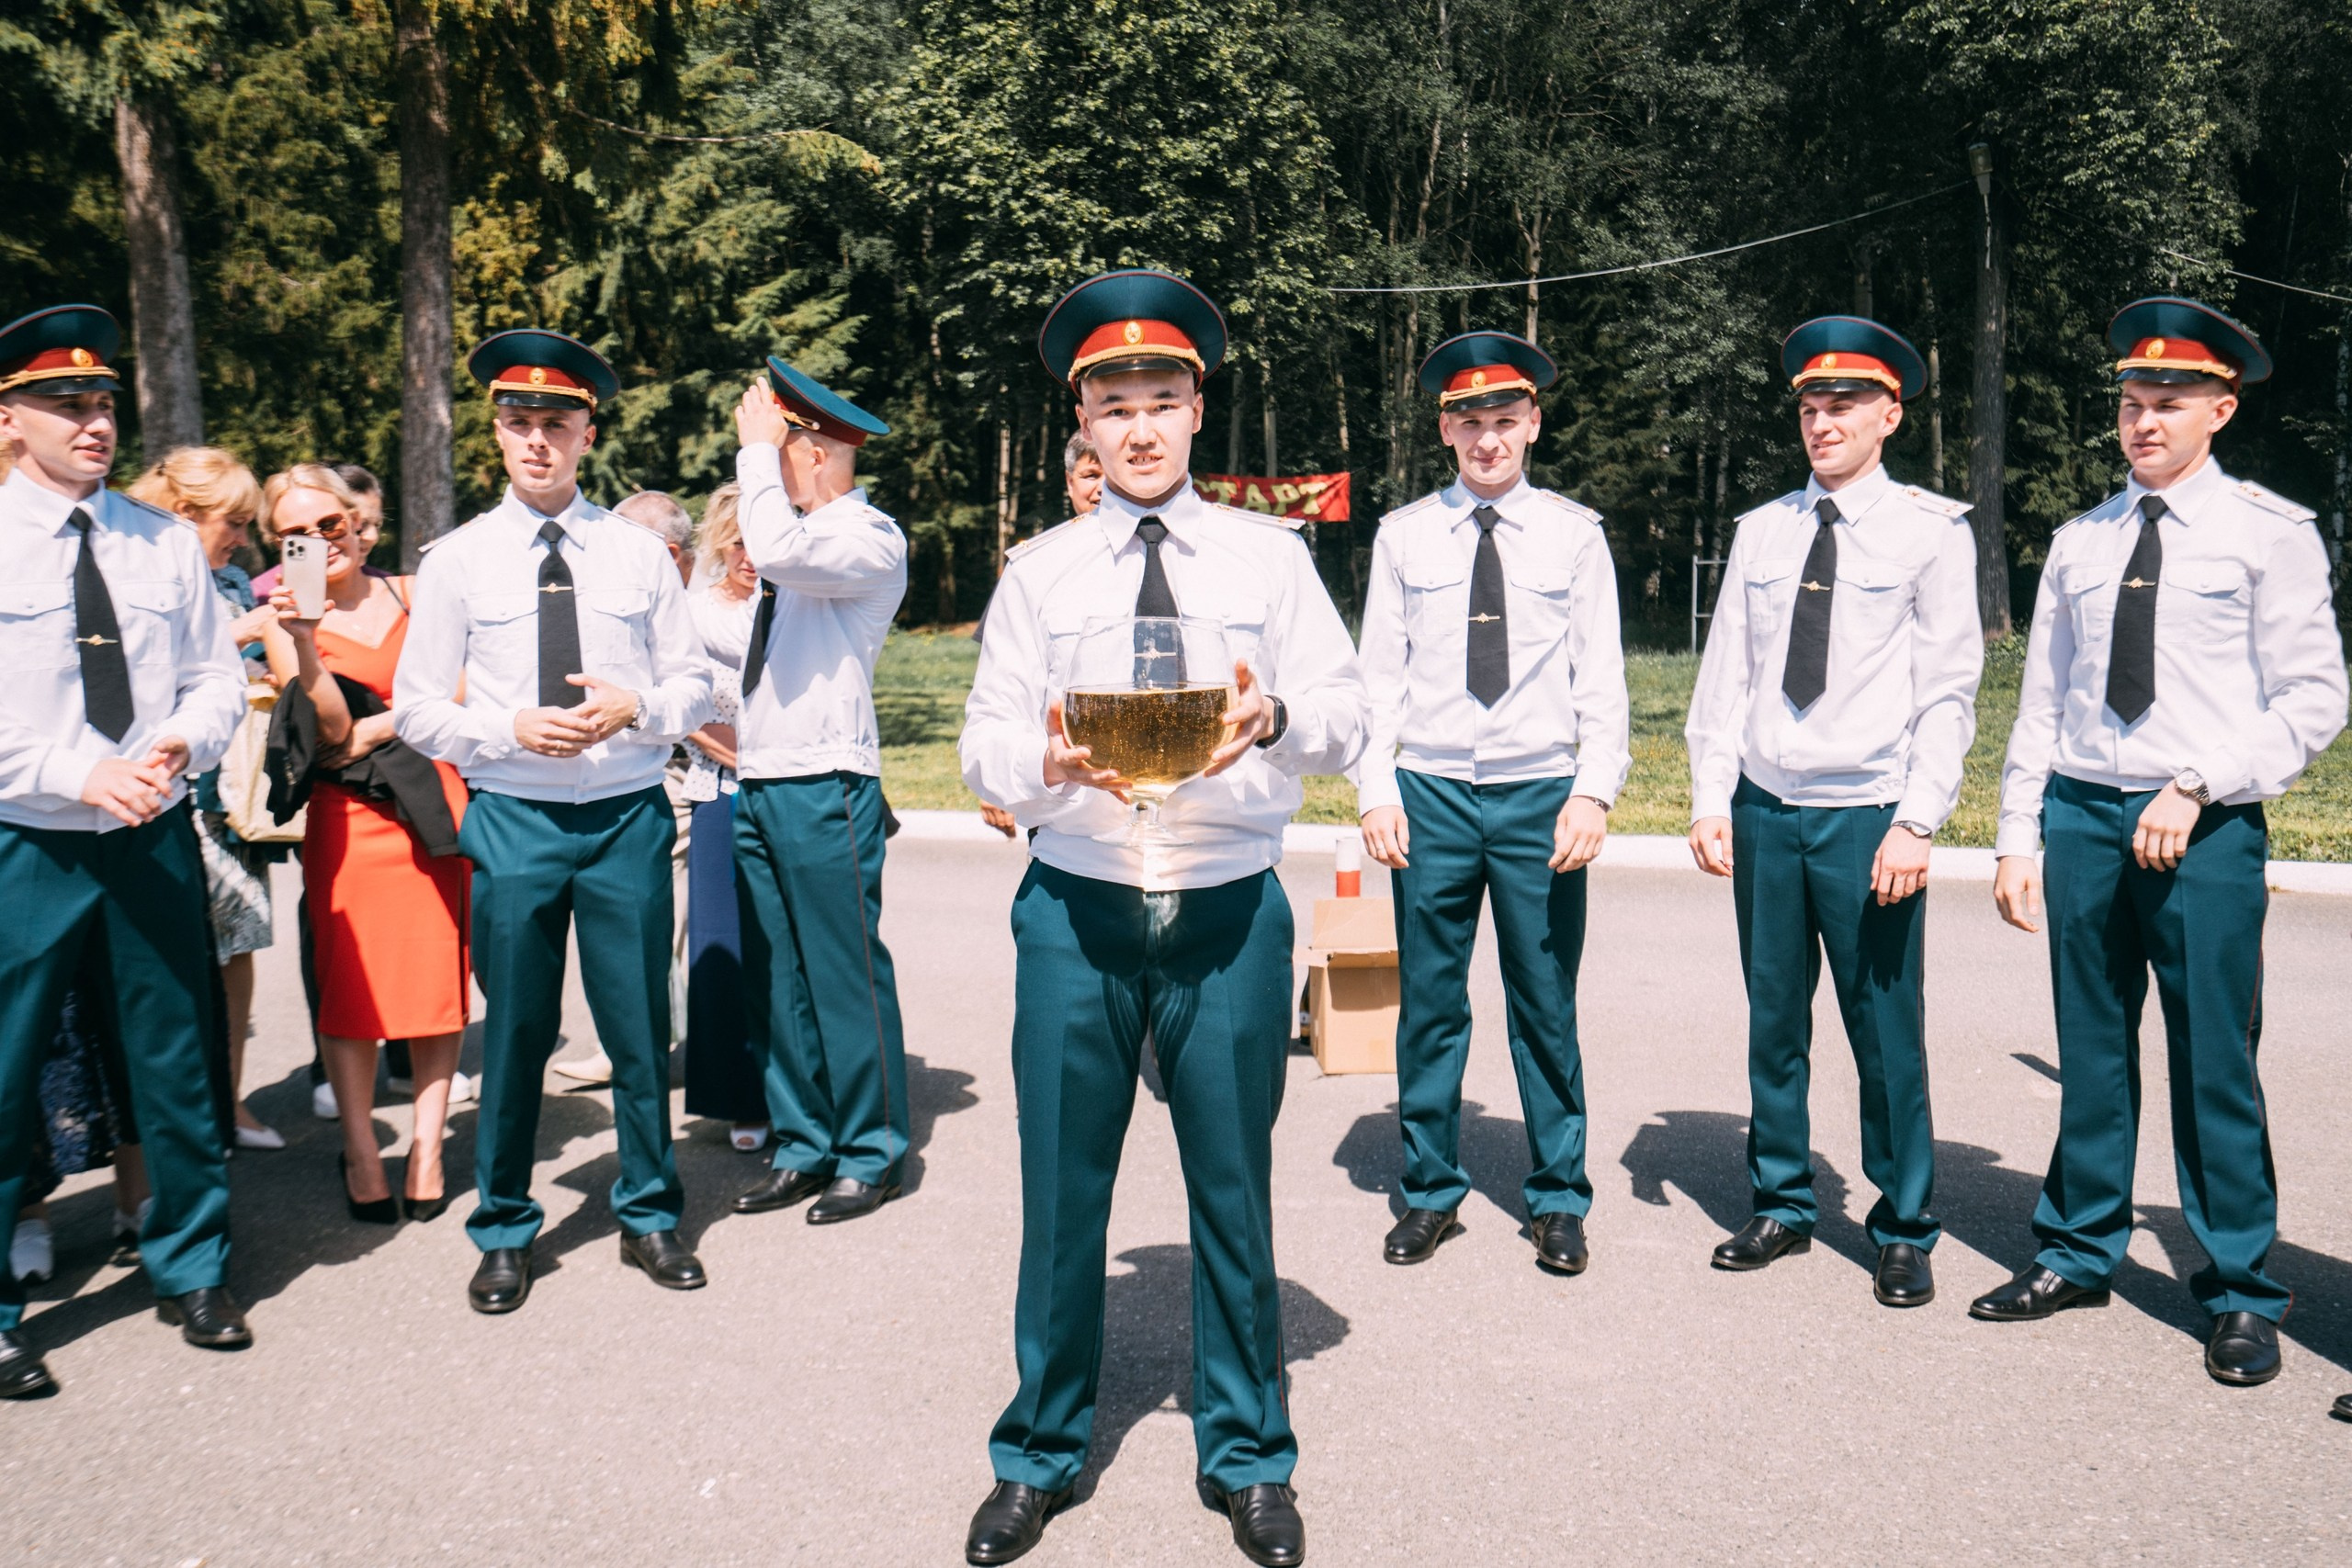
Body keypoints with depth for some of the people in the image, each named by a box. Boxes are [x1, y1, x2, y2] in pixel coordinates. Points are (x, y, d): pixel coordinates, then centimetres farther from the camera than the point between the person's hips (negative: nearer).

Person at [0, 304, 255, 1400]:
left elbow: (217, 676, 8)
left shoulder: (166, 543, 7)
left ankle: (190, 1271, 28)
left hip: (155, 840, 3)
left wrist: (181, 745, -11)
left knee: (177, 1065, 10)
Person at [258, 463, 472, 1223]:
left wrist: (381, 726, -7)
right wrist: (303, 640, -18)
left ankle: (427, 1146, 11)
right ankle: (361, 1152, 15)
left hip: (437, 800, 1)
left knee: (440, 977, 1)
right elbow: (333, 730, -7)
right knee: (351, 987, 1)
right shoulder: (284, 622, 5)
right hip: (349, 817, -1)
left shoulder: (413, 594, 10)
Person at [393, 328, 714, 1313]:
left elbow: (693, 683, 7)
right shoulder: (458, 560, 4)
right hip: (513, 819, 0)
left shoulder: (639, 552, 6)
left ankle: (649, 1216, 26)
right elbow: (417, 710, 3)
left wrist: (635, 707, -13)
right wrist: (512, 728, -14)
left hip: (629, 816, 1)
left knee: (641, 1027, 8)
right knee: (514, 1032, 7)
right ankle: (505, 1231, 25)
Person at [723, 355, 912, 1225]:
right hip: (758, 786, 9)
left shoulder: (870, 539, -8)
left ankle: (871, 1153, 12)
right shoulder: (797, 532, 17)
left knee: (844, 976, -2)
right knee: (774, 981, 12)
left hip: (825, 787, -9)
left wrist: (756, 445, -16)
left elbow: (777, 550, -27)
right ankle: (803, 1146, 23)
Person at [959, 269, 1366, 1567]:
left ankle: (1247, 1459, 28)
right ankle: (1040, 1453, 29)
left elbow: (1345, 715, -1)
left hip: (1231, 913, 0)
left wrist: (1274, 716, -23)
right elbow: (984, 745, 2)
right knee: (1060, 1191, 7)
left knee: (1233, 1192, 8)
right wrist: (1048, 761, -21)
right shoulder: (1038, 572, 7)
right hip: (1076, 911, 1)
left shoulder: (1269, 556, 6)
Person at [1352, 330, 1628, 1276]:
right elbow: (1380, 674, 7)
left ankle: (1558, 1199, 21)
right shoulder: (1403, 537, 7)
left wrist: (1593, 791, -9)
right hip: (1431, 793, 1)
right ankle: (1431, 1190, 23)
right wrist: (1377, 790, -3)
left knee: (1546, 1005, 6)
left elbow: (1601, 677, 3)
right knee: (1429, 1002, 7)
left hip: (1540, 795, -1)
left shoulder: (1575, 535, 5)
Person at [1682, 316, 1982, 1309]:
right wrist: (1711, 798, 2)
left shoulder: (1931, 531, -1)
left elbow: (1948, 692, -4)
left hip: (1868, 818, -3)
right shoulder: (1761, 531, 10)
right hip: (1764, 813, 4)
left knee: (1886, 1032, 2)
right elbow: (1724, 676, 10)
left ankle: (1903, 1232, 19)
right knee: (1774, 1021, 11)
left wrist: (1917, 824, -12)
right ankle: (1782, 1206, 26)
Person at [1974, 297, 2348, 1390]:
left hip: (2205, 830, -4)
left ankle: (2240, 1294, 16)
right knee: (2092, 1052, 12)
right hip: (2081, 816, 4)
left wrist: (2196, 786, -16)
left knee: (2215, 1063, 1)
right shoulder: (2077, 543, 11)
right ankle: (2078, 1254, 25)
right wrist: (2017, 838, 7)